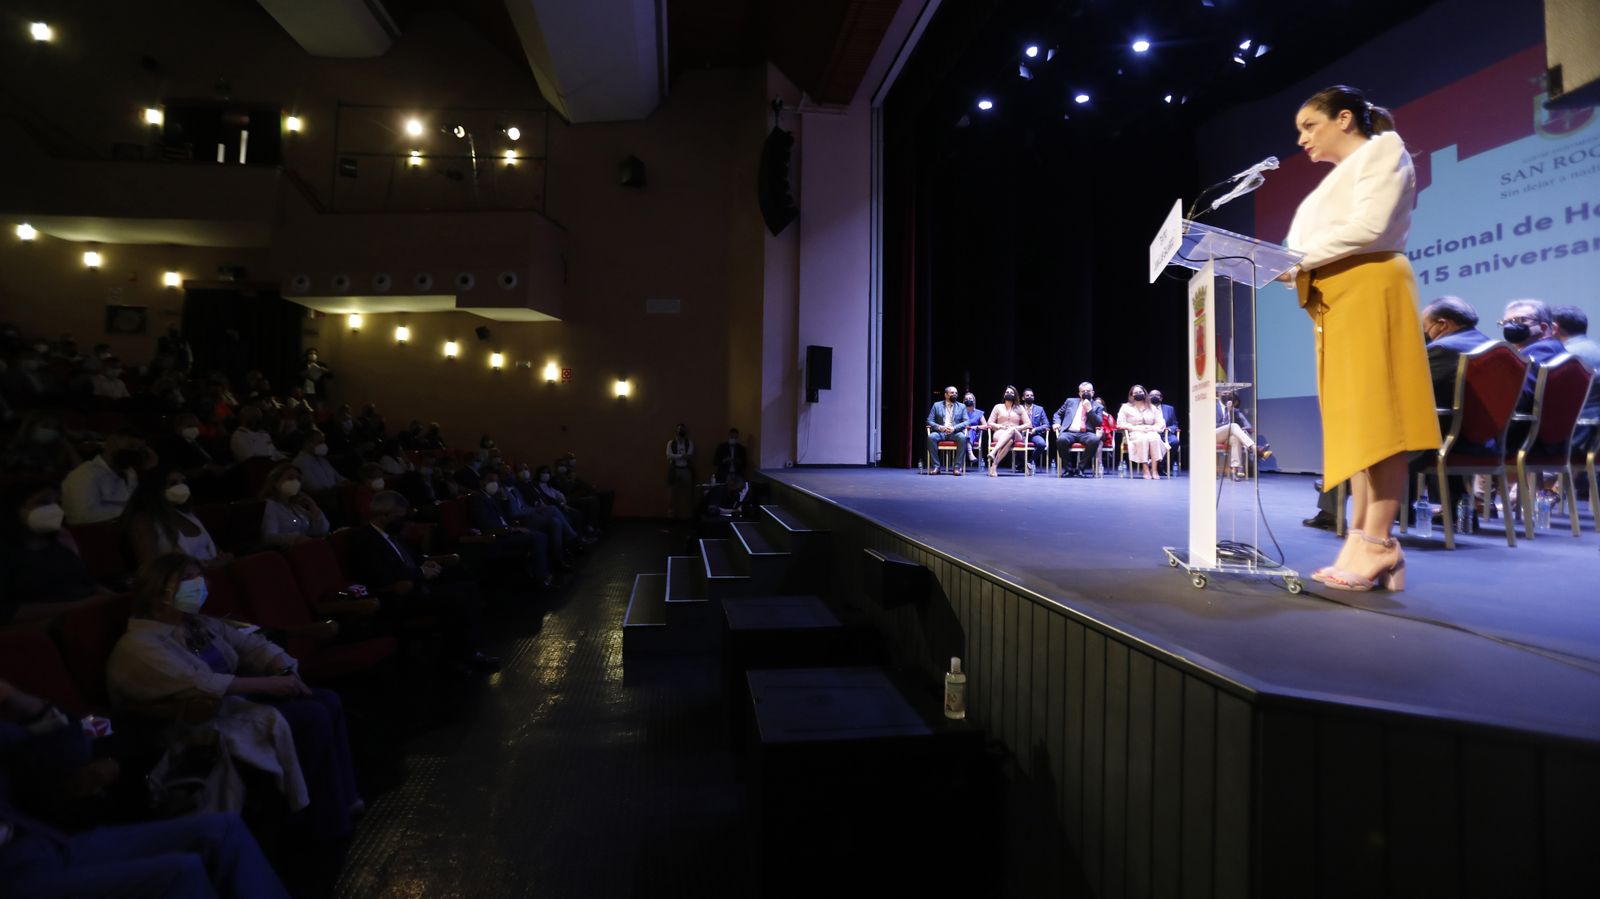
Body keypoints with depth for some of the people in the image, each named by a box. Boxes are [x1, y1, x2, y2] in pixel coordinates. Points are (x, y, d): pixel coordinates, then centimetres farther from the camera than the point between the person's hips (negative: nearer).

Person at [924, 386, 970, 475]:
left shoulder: (961, 406, 15)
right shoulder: (937, 405, 13)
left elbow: (966, 422, 3)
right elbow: (930, 420, 6)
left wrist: (954, 428, -15)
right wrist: (939, 427, -15)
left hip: (955, 432, 0)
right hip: (940, 432, 0)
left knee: (962, 437, -35)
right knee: (931, 437, -33)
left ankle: (958, 467, -29)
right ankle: (935, 466, -25)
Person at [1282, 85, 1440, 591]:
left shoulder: (1382, 149, 6)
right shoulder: (1338, 180, 30)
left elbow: (1369, 226, -11)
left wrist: (1297, 258, -10)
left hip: (1369, 290, -8)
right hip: (1336, 302, 9)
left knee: (1374, 415, -14)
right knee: (1352, 420, -1)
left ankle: (1377, 544, -16)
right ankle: (1363, 541, -4)